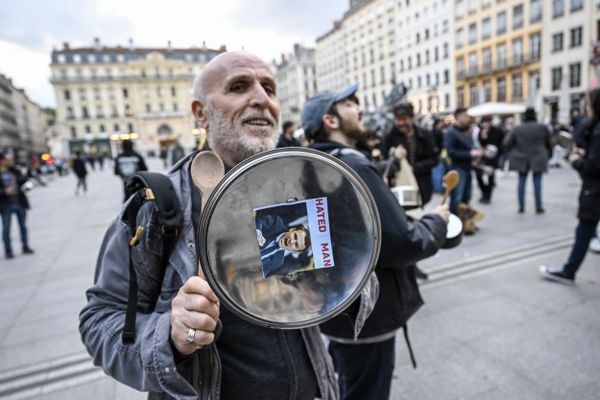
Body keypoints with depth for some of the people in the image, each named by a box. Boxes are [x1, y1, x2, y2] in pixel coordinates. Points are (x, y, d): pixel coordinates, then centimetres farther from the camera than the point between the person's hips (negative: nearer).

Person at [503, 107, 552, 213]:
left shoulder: (517, 129, -4)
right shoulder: (543, 128, -2)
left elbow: (506, 143, -5)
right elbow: (548, 143, 8)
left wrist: (511, 152, 13)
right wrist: (548, 154, 23)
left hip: (521, 159, 1)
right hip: (538, 159, -1)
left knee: (521, 182, 8)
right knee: (537, 183, 3)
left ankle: (521, 207, 9)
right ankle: (538, 207, 8)